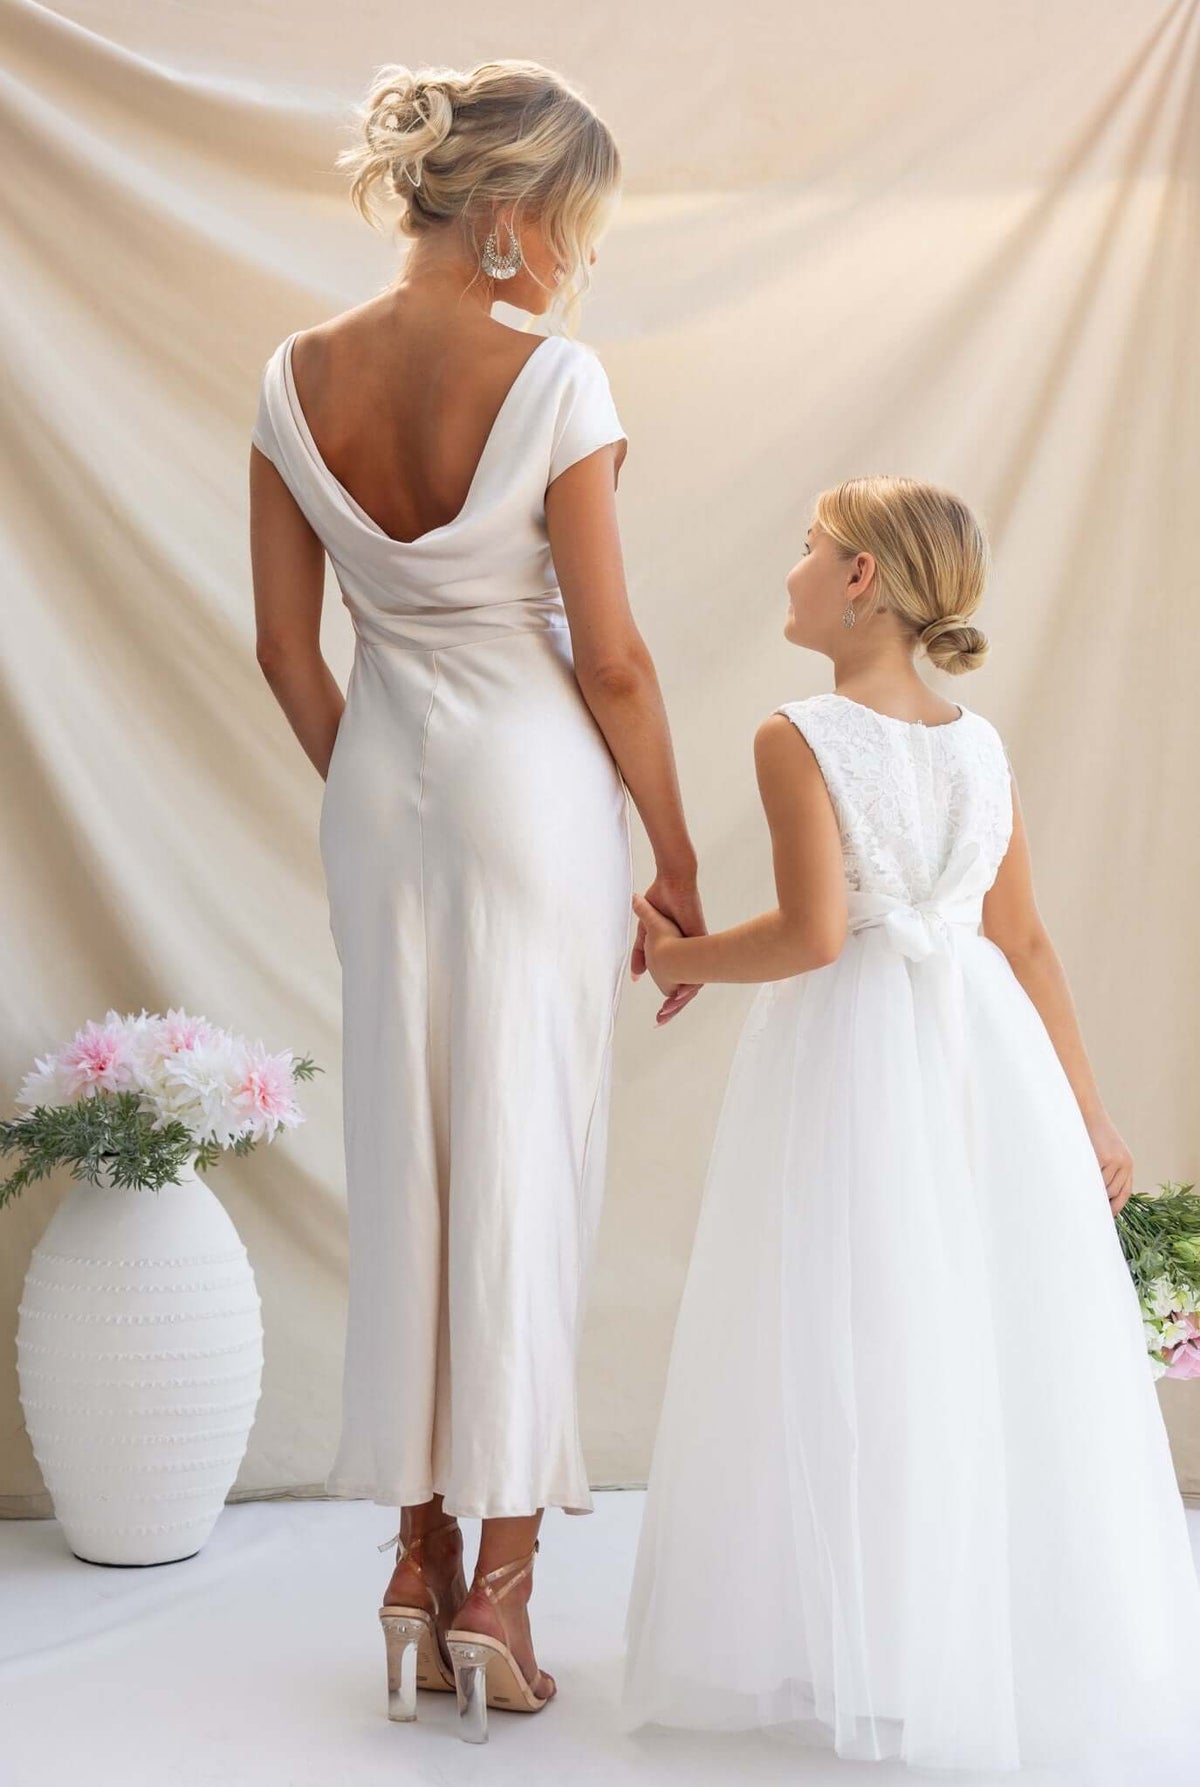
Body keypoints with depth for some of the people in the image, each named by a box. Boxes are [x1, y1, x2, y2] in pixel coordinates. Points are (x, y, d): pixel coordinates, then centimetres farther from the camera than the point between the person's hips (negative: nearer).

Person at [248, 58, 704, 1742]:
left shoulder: (295, 380, 0)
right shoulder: (553, 381, -16)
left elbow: (287, 648, 4)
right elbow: (612, 661, -12)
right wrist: (678, 859, -1)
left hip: (378, 785, 5)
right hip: (535, 782, -4)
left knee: (404, 1161, 12)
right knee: (524, 1164, 4)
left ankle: (420, 1570, 22)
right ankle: (501, 1584, 11)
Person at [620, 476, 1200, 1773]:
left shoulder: (799, 737, -9)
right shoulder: (979, 746, 8)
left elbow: (813, 933, -17)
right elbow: (1025, 942, 10)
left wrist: (683, 958, -1)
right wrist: (1087, 1111, 15)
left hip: (851, 1054, -5)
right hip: (985, 1049, 6)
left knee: (859, 1355, 3)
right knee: (992, 1349, 12)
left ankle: (868, 1645, 11)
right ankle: (1031, 1630, 22)